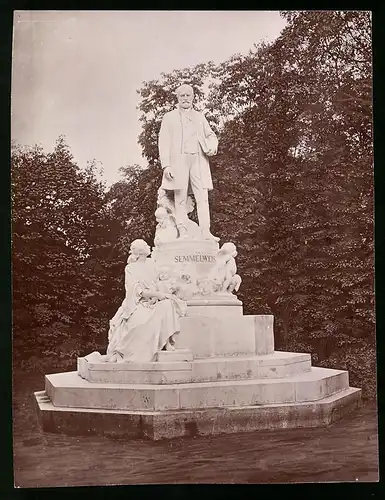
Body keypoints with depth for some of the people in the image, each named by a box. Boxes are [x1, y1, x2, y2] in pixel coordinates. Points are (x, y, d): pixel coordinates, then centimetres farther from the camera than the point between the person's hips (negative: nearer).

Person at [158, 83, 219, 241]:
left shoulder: (200, 117, 25)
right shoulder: (169, 117, 15)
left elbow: (210, 135, 22)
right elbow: (163, 142, 6)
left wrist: (213, 146, -4)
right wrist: (165, 165, -8)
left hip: (198, 160, 2)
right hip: (178, 160, -2)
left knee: (202, 197, -9)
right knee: (180, 198, -5)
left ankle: (205, 232, -15)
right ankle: (182, 232, -7)